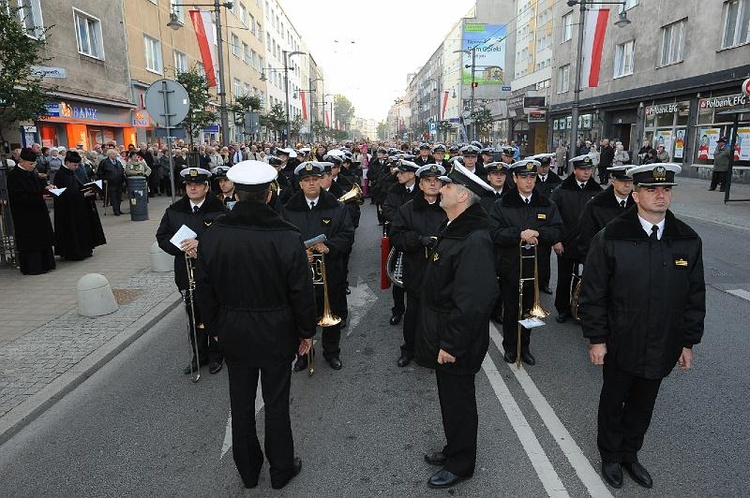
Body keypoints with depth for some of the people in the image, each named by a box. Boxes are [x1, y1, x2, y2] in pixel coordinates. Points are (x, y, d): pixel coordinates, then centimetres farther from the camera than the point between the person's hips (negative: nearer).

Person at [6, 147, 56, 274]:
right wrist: (40, 196, -26)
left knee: (42, 238, 12)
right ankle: (32, 267, 7)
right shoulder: (14, 175, -15)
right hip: (25, 215, -8)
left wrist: (46, 187, 1)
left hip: (37, 212, 8)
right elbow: (19, 196, -21)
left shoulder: (32, 172, 8)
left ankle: (45, 263, 21)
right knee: (29, 240, -1)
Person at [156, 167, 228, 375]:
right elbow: (162, 237, 4)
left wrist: (200, 244, -26)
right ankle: (199, 355, 29)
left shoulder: (219, 210, -8)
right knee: (194, 316, 13)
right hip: (187, 272, 4)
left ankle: (216, 354, 26)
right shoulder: (174, 211, 5)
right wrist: (183, 248, -14)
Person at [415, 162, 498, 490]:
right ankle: (453, 450, 44)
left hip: (457, 343, -9)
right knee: (450, 397, 24)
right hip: (444, 336, 9)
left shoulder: (474, 241, -26)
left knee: (458, 401, 9)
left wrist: (451, 344, -23)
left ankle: (460, 465, 30)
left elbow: (472, 302, -29)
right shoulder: (452, 229, 8)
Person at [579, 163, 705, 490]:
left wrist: (688, 341, 5)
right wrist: (596, 339, -10)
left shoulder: (688, 240, -3)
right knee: (613, 401, 16)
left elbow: (695, 296, 5)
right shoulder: (610, 238, -14)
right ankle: (610, 456, 38)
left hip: (662, 347, 3)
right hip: (621, 344, -3)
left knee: (643, 404, 19)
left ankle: (630, 453, 42)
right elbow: (593, 293, -10)